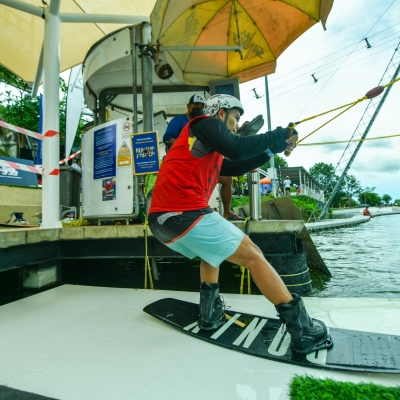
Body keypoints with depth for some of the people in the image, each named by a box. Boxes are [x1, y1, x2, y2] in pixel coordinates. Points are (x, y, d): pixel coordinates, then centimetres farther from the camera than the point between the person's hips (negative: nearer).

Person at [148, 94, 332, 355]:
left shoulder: (207, 147, 31)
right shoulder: (206, 123, 5)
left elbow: (234, 167, 30)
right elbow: (236, 148, -12)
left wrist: (272, 150, 27)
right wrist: (275, 136, 3)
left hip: (162, 219, 10)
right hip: (186, 213, -10)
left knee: (211, 249, 34)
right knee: (254, 257, 1)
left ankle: (210, 314, 28)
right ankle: (302, 330, 7)